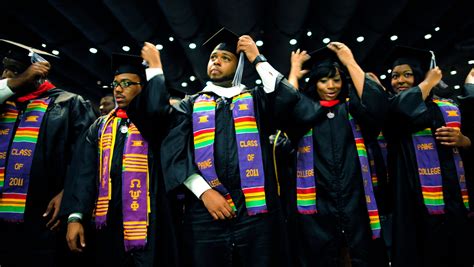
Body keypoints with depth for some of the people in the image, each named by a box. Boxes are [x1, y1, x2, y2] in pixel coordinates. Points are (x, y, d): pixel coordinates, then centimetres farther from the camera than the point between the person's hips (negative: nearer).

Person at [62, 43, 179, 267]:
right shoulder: (100, 126, 14)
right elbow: (84, 172, 5)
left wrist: (155, 67, -8)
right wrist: (76, 216, -5)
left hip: (146, 219, -3)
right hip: (108, 219, 4)